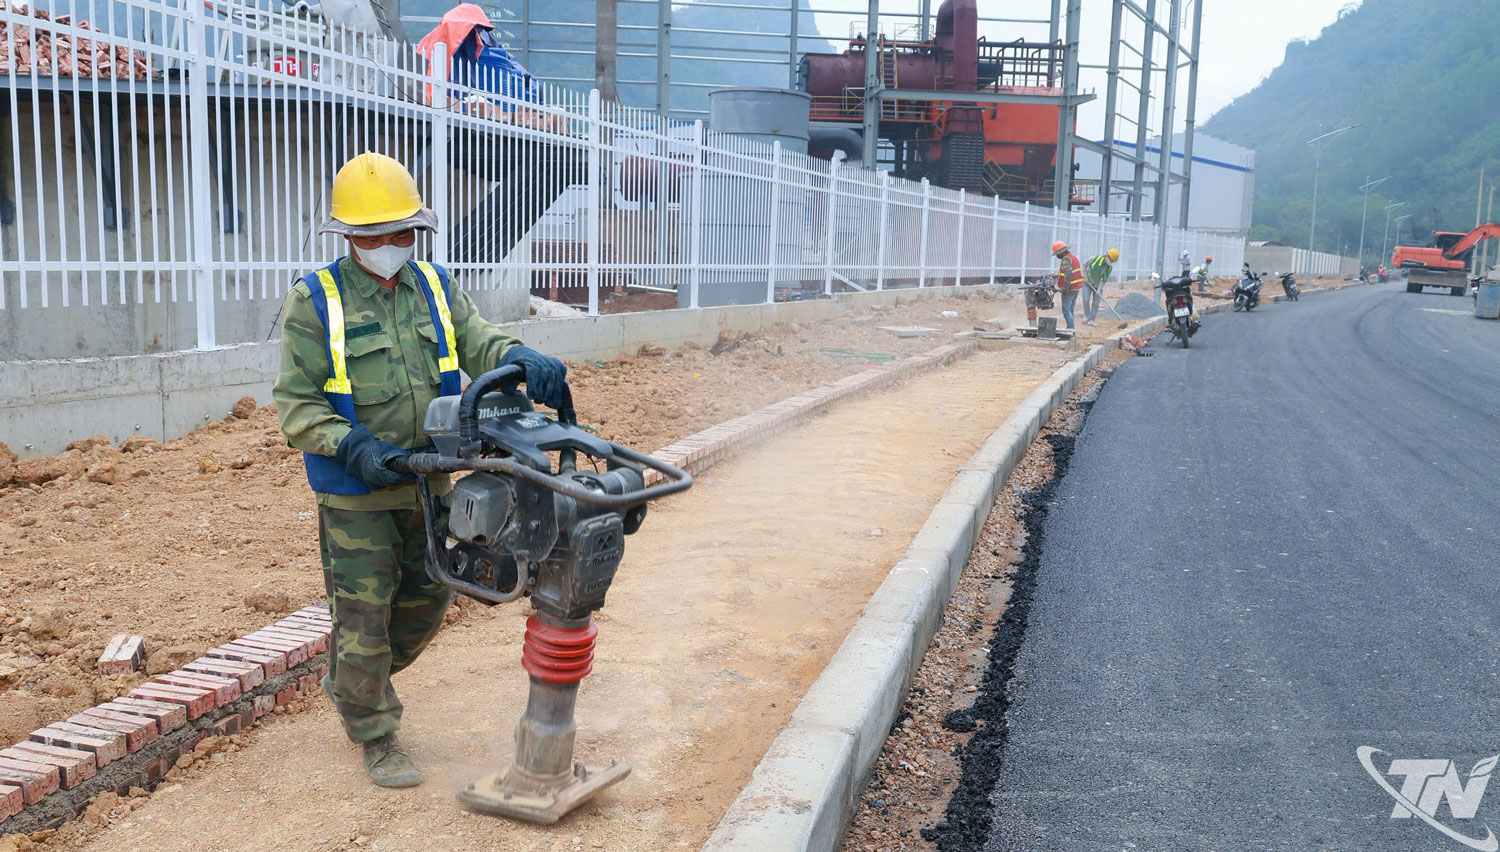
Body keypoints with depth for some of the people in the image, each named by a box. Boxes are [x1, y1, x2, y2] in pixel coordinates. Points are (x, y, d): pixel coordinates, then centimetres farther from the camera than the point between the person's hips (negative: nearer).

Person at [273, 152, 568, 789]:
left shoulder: (434, 288, 5)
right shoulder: (315, 302, -9)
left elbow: (478, 342, -7)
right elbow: (296, 404, -10)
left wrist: (522, 359, -30)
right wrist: (353, 446, -26)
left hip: (428, 480, 5)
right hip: (356, 493, -5)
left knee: (428, 597, 17)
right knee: (363, 611, 3)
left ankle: (350, 678, 44)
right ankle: (375, 736, 22)